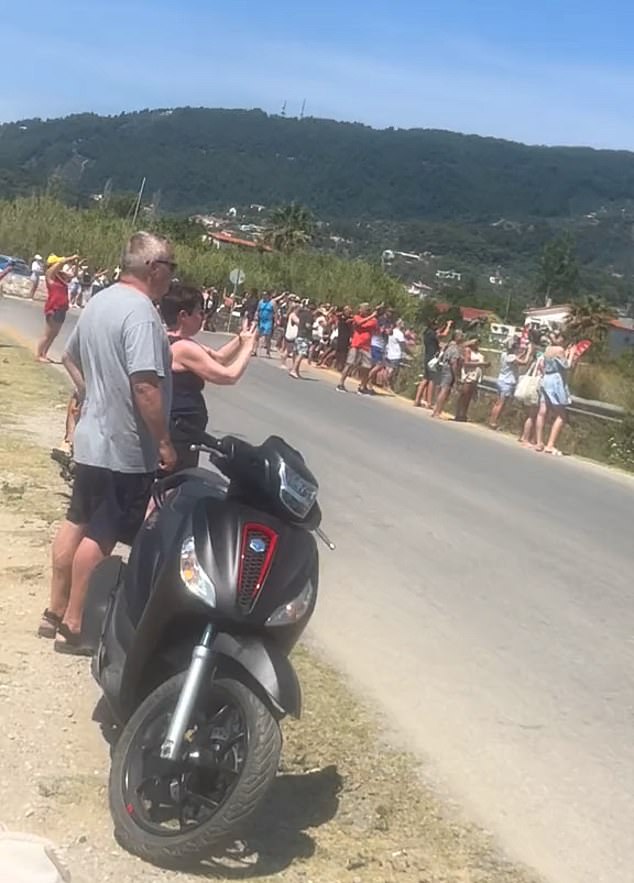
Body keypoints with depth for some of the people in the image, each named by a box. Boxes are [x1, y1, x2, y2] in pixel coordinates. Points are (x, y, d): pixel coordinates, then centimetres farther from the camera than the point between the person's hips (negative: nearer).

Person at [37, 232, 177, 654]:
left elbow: (72, 358, 20)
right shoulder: (140, 312, -21)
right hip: (126, 446, -10)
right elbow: (145, 386, -28)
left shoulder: (100, 301, 9)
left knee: (77, 522, 16)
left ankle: (56, 611, 26)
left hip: (93, 436, 10)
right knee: (101, 537, 0)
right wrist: (164, 442, -21)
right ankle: (73, 626, 8)